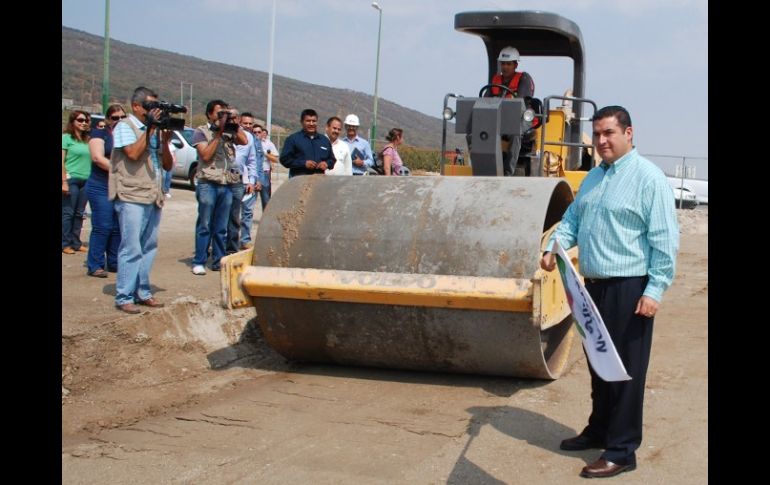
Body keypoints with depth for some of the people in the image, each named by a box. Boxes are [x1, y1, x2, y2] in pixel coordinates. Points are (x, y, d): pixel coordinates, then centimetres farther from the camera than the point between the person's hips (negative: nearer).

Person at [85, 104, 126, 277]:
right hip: (101, 187, -5)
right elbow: (98, 157, -12)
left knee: (118, 228, 7)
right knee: (102, 227, -8)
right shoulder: (100, 134, 1)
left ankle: (114, 263, 15)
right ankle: (95, 266, -3)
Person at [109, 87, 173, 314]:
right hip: (132, 197, -7)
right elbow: (133, 153, -19)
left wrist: (165, 139, -2)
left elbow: (168, 165, 12)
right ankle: (124, 297, -3)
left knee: (149, 247, 9)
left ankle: (142, 292, 17)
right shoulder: (125, 126, -2)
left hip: (153, 197, 7)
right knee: (131, 249, -7)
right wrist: (150, 129, -13)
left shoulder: (156, 129, 16)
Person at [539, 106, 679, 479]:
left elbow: (665, 240, -14)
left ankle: (622, 450, 7)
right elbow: (572, 219, 18)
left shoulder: (648, 178, -12)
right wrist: (553, 247, -1)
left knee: (626, 370, -1)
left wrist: (655, 290, -18)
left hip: (629, 288, -8)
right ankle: (599, 429, 35)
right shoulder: (594, 177, 13)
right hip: (594, 284, 8)